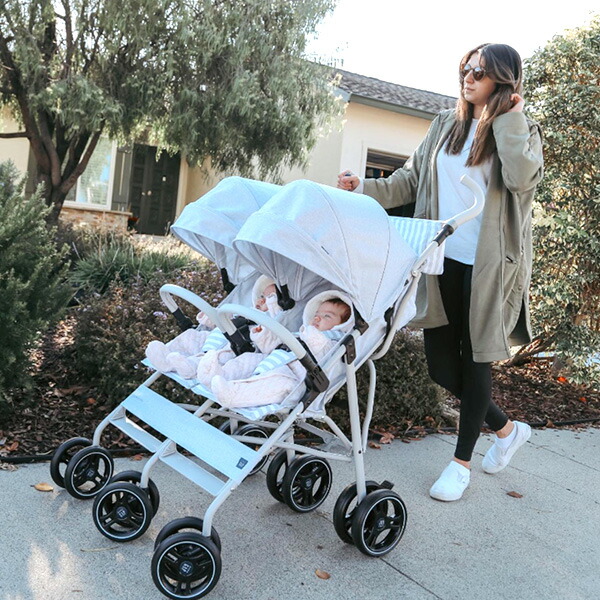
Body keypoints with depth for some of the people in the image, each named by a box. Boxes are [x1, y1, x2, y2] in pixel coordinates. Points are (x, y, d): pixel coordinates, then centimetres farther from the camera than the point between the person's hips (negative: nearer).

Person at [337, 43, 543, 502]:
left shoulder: (521, 133, 0)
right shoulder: (446, 125, 12)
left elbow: (522, 179, -22)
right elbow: (412, 180, 13)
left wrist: (509, 120, -14)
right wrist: (366, 189, 0)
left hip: (486, 266, -5)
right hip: (443, 261, 5)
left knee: (474, 359, 5)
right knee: (442, 364, 7)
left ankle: (462, 461, 23)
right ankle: (507, 428, 33)